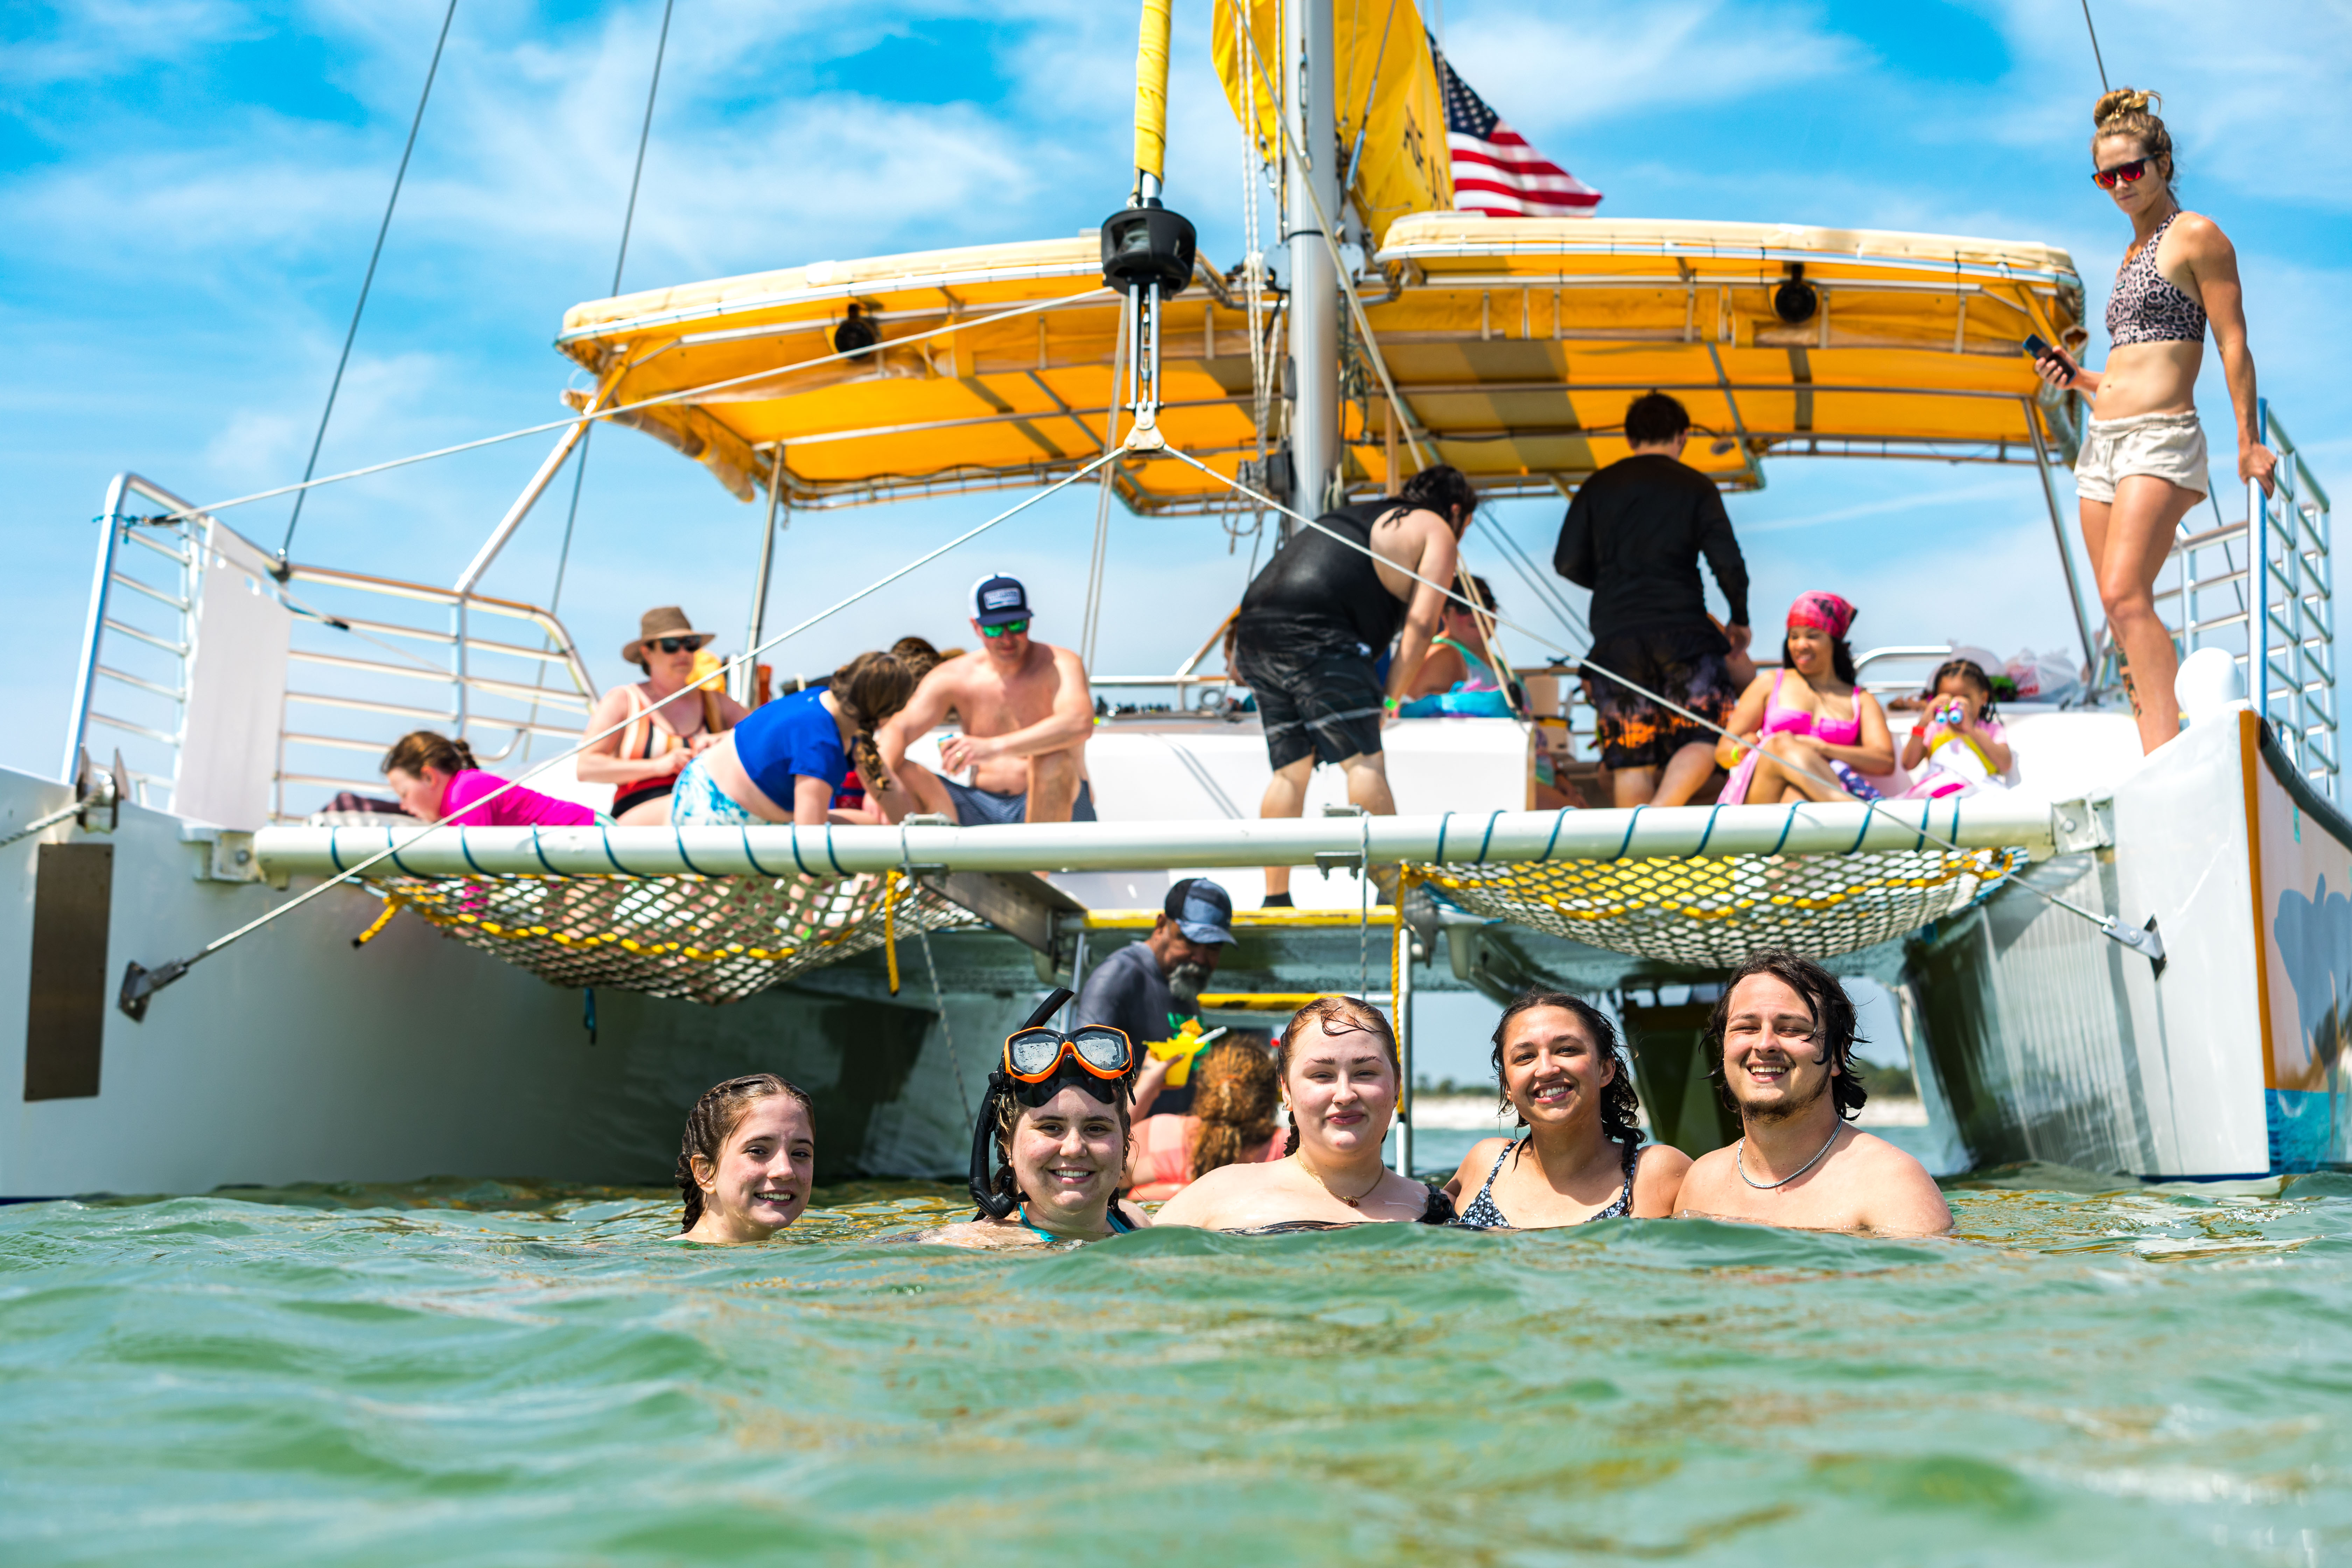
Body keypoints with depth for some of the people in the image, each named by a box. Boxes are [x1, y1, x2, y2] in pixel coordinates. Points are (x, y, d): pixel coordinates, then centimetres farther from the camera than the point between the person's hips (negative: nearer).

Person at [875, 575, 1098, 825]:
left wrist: (994, 747, -41)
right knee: (900, 772, -17)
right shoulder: (953, 677, 4)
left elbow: (1080, 723, -30)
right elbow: (899, 728, -5)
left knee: (1052, 758, -37)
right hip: (982, 812, 4)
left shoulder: (1059, 665, -9)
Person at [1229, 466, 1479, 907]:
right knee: (1364, 761, -9)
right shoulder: (1438, 531, 15)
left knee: (1290, 769, 11)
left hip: (1254, 628, 8)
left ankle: (1275, 899, 9)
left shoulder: (1358, 515, 37)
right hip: (1315, 633, -8)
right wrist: (1390, 700, 5)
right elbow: (1421, 623, 3)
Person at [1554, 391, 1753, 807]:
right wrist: (1740, 621, 15)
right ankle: (1662, 813, -22)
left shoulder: (1598, 487, 11)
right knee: (1705, 734, 2)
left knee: (1631, 751, 4)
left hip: (1615, 636, 2)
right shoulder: (1695, 486, 5)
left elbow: (1568, 564, 8)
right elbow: (1728, 564, -1)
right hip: (1682, 631, -2)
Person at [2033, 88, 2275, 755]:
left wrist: (2249, 442, -12)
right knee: (2123, 610, 4)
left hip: (2159, 438, -8)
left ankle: (2166, 759, -27)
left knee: (2125, 595, -23)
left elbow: (2233, 344, -6)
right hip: (2102, 443, 8)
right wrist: (2079, 379, 10)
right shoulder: (2133, 253, 22)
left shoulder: (2196, 235, -1)